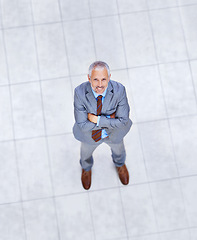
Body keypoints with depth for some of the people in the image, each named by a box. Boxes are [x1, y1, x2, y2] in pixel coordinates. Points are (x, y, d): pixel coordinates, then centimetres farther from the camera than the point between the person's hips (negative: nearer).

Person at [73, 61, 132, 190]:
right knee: (86, 152, 32)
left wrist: (98, 120, -34)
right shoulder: (80, 92, -36)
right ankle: (86, 168, 71)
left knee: (118, 149, 34)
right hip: (89, 134, 0)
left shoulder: (119, 90, -36)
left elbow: (123, 120, -28)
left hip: (114, 133, 1)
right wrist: (109, 119, -32)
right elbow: (83, 125, -30)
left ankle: (120, 164, 73)